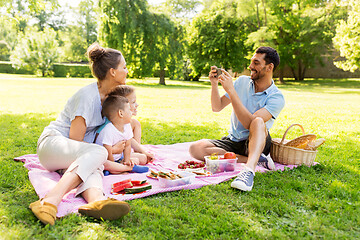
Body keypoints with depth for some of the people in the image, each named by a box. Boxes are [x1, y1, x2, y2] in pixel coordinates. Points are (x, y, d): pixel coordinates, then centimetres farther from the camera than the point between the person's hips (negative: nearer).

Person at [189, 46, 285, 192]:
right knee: (195, 148, -22)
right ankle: (255, 159, -22)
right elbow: (217, 107, 8)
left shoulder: (276, 98, -12)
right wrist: (214, 84, -10)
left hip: (256, 143, -5)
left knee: (258, 122, -37)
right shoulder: (242, 81, 4)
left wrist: (231, 90, -27)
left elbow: (249, 123, -26)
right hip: (232, 141, 5)